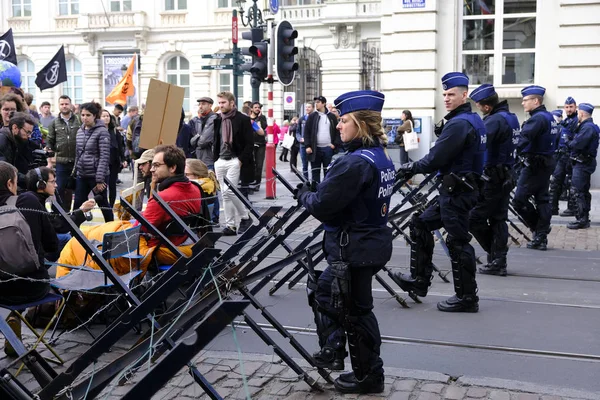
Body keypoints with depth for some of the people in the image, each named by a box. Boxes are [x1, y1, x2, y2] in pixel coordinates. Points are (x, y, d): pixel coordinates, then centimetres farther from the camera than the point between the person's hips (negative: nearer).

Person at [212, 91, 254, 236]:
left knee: (228, 191, -14)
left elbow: (249, 143, -8)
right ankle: (230, 224, 11)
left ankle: (245, 217, 4)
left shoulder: (243, 119, -5)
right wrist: (215, 158, 9)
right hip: (220, 161, 6)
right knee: (225, 194, 6)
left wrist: (241, 160, -14)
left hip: (234, 161, -6)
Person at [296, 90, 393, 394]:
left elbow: (322, 206, -23)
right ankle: (333, 352, 33)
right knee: (324, 292, 24)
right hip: (372, 241, 10)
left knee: (356, 310, 7)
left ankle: (369, 375, 23)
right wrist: (314, 191, 5)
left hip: (354, 249, -10)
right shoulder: (381, 155, 7)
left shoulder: (355, 162, -24)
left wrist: (304, 194, -3)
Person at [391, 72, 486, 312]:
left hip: (456, 192, -11)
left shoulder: (459, 123, -18)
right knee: (421, 224, 16)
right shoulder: (474, 120, 14)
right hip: (461, 188, 11)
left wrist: (411, 168, -7)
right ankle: (419, 280, 22)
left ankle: (466, 298, 7)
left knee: (457, 242, -3)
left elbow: (436, 159, -21)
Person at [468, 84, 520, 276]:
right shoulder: (511, 117, 12)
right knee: (498, 219, 11)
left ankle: (495, 256, 5)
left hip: (492, 179, -10)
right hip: (506, 176, 10)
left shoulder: (495, 120, -19)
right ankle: (498, 261, 14)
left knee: (475, 218, -2)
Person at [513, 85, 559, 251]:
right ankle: (541, 237, 13)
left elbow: (522, 140, -29)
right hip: (547, 163, 10)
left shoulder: (537, 118, -17)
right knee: (542, 199, 10)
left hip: (534, 166, -10)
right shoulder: (550, 118, 15)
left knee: (519, 200, -6)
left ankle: (538, 228, 2)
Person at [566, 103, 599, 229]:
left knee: (578, 191, -9)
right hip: (585, 163, 11)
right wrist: (572, 143, -5)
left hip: (582, 164, -11)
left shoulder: (587, 127, -18)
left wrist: (569, 144, -8)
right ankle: (585, 218, 24)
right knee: (584, 191, 16)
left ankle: (582, 220, -7)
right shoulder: (588, 126, 17)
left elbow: (577, 144, -26)